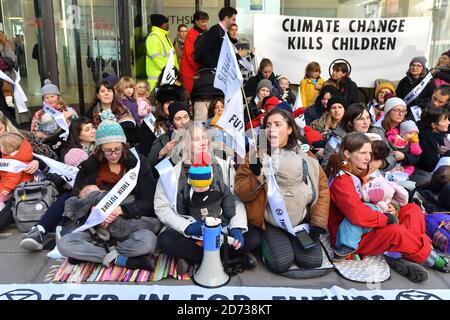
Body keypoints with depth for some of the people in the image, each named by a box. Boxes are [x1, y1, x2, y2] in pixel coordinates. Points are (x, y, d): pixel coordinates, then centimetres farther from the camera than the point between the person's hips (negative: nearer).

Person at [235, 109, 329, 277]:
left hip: (302, 220, 2)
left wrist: (318, 223, -5)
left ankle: (291, 241, 17)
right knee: (281, 263, -20)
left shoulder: (305, 155, 3)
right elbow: (242, 193, -5)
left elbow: (322, 187, 3)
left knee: (312, 261, -13)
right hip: (271, 222, -2)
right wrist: (256, 176, -24)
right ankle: (267, 241, 12)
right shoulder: (256, 155, -2)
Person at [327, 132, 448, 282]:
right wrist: (387, 219, -18)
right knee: (395, 231, -33)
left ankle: (401, 257, -15)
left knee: (413, 209, 5)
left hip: (369, 229, 11)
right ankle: (428, 256, -5)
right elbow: (358, 215, -32)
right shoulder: (341, 181, -20)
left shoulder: (360, 174, 10)